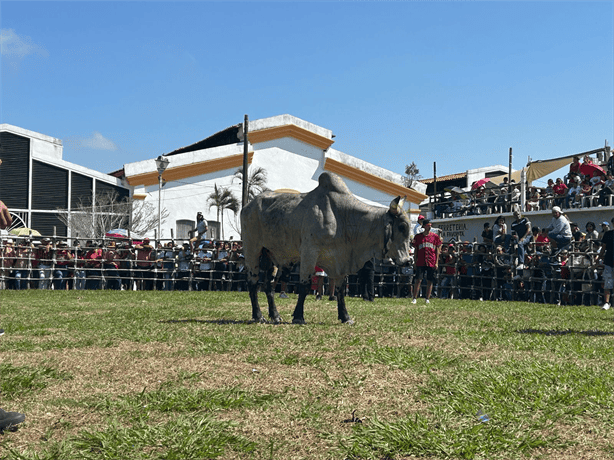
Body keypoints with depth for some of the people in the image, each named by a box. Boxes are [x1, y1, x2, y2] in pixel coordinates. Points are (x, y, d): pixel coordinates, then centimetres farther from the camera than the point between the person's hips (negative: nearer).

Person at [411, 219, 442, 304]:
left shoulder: (435, 236, 7)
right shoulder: (418, 236, 7)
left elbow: (437, 250, 8)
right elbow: (416, 250, 10)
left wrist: (437, 262, 1)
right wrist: (416, 262, 5)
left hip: (432, 263, 1)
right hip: (420, 262, -1)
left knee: (430, 281, 4)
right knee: (418, 280, -8)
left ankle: (428, 299, 12)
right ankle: (414, 298, -6)